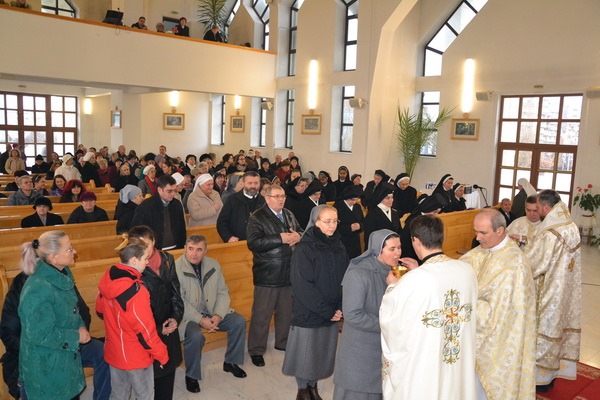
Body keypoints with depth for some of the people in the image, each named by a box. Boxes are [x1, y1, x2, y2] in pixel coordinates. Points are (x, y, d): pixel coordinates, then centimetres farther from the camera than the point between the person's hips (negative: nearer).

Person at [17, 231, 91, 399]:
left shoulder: (63, 274, -3)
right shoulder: (38, 290, -29)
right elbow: (39, 335, -25)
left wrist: (80, 327, -6)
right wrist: (76, 336, -17)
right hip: (44, 367, -8)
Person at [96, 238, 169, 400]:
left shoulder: (107, 280, -8)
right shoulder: (135, 291, -31)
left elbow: (100, 311, 9)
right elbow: (145, 330, -23)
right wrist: (162, 354, -10)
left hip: (113, 352, 7)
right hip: (136, 356, -7)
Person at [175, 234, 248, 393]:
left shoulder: (213, 265, 0)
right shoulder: (176, 268, -15)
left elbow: (223, 292, 2)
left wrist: (218, 315, -15)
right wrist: (200, 320, -24)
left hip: (212, 312, 5)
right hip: (188, 316, -5)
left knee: (239, 321, -10)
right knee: (196, 336, -33)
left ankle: (230, 362, 13)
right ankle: (191, 375, -5)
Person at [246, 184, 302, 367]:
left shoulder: (289, 215, 11)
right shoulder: (257, 218, -10)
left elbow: (301, 232, 16)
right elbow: (253, 243, -22)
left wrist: (297, 237, -9)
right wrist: (281, 239, -24)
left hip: (288, 273, 7)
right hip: (267, 275, -6)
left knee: (286, 311, 19)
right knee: (261, 315, 4)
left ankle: (283, 342, 39)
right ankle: (256, 350, 20)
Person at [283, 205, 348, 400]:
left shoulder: (338, 247, 2)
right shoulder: (304, 249, -16)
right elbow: (303, 286, -17)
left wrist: (340, 308, -6)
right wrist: (326, 311, -14)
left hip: (332, 314, 5)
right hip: (308, 314, -5)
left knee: (324, 354, 14)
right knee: (305, 354, 8)